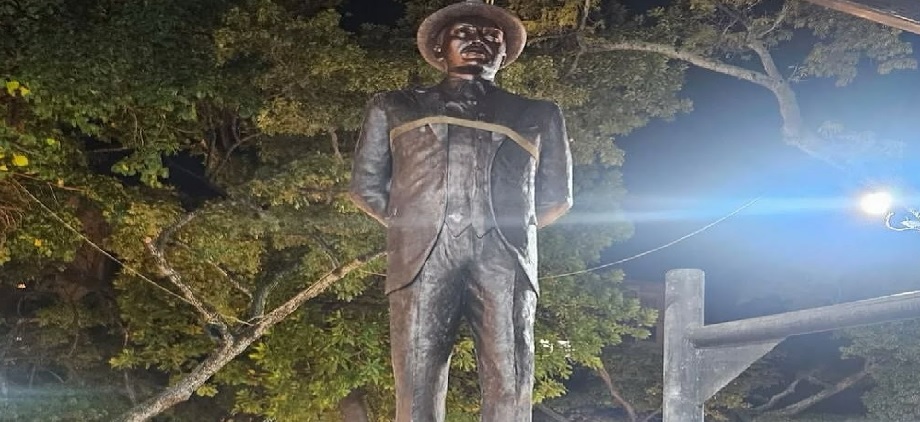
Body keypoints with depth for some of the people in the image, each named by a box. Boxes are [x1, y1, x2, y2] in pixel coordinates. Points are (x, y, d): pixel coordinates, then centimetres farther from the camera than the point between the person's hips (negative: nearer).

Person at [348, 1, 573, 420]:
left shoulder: (537, 116, 27)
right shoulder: (394, 108, 26)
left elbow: (558, 195, 26)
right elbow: (366, 185, 22)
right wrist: (411, 225, 13)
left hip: (505, 259, 1)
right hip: (424, 256, 0)